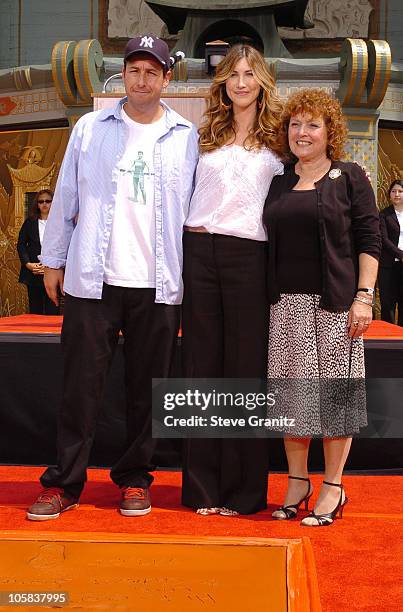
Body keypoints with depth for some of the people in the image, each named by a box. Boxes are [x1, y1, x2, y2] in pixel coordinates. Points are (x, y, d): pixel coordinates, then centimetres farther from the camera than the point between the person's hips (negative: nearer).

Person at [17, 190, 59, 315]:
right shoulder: (29, 222, 11)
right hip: (33, 272, 3)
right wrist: (28, 264, -5)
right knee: (35, 310, 7)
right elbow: (21, 245, 9)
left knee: (52, 310, -4)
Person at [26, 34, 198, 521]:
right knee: (80, 385, 1)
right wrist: (53, 259, 9)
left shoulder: (187, 138, 6)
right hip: (93, 280, 0)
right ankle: (63, 483, 10)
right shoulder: (91, 129, 7)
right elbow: (66, 197, 10)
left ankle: (133, 479, 20)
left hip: (158, 285, 0)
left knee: (146, 388, 7)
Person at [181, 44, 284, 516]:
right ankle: (203, 486, 11)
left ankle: (242, 490, 8)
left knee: (246, 369, 0)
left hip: (248, 256, -2)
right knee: (202, 366, 3)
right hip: (199, 251, 2)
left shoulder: (276, 140, 8)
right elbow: (185, 191, 19)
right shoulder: (205, 136, 14)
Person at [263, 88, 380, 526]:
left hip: (334, 303, -4)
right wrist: (270, 297, 9)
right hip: (287, 303, 4)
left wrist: (364, 296, -11)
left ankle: (333, 489, 11)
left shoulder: (349, 178, 2)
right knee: (290, 392, 6)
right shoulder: (278, 182, 13)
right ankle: (297, 484, 18)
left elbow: (368, 240, -3)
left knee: (333, 390, 0)